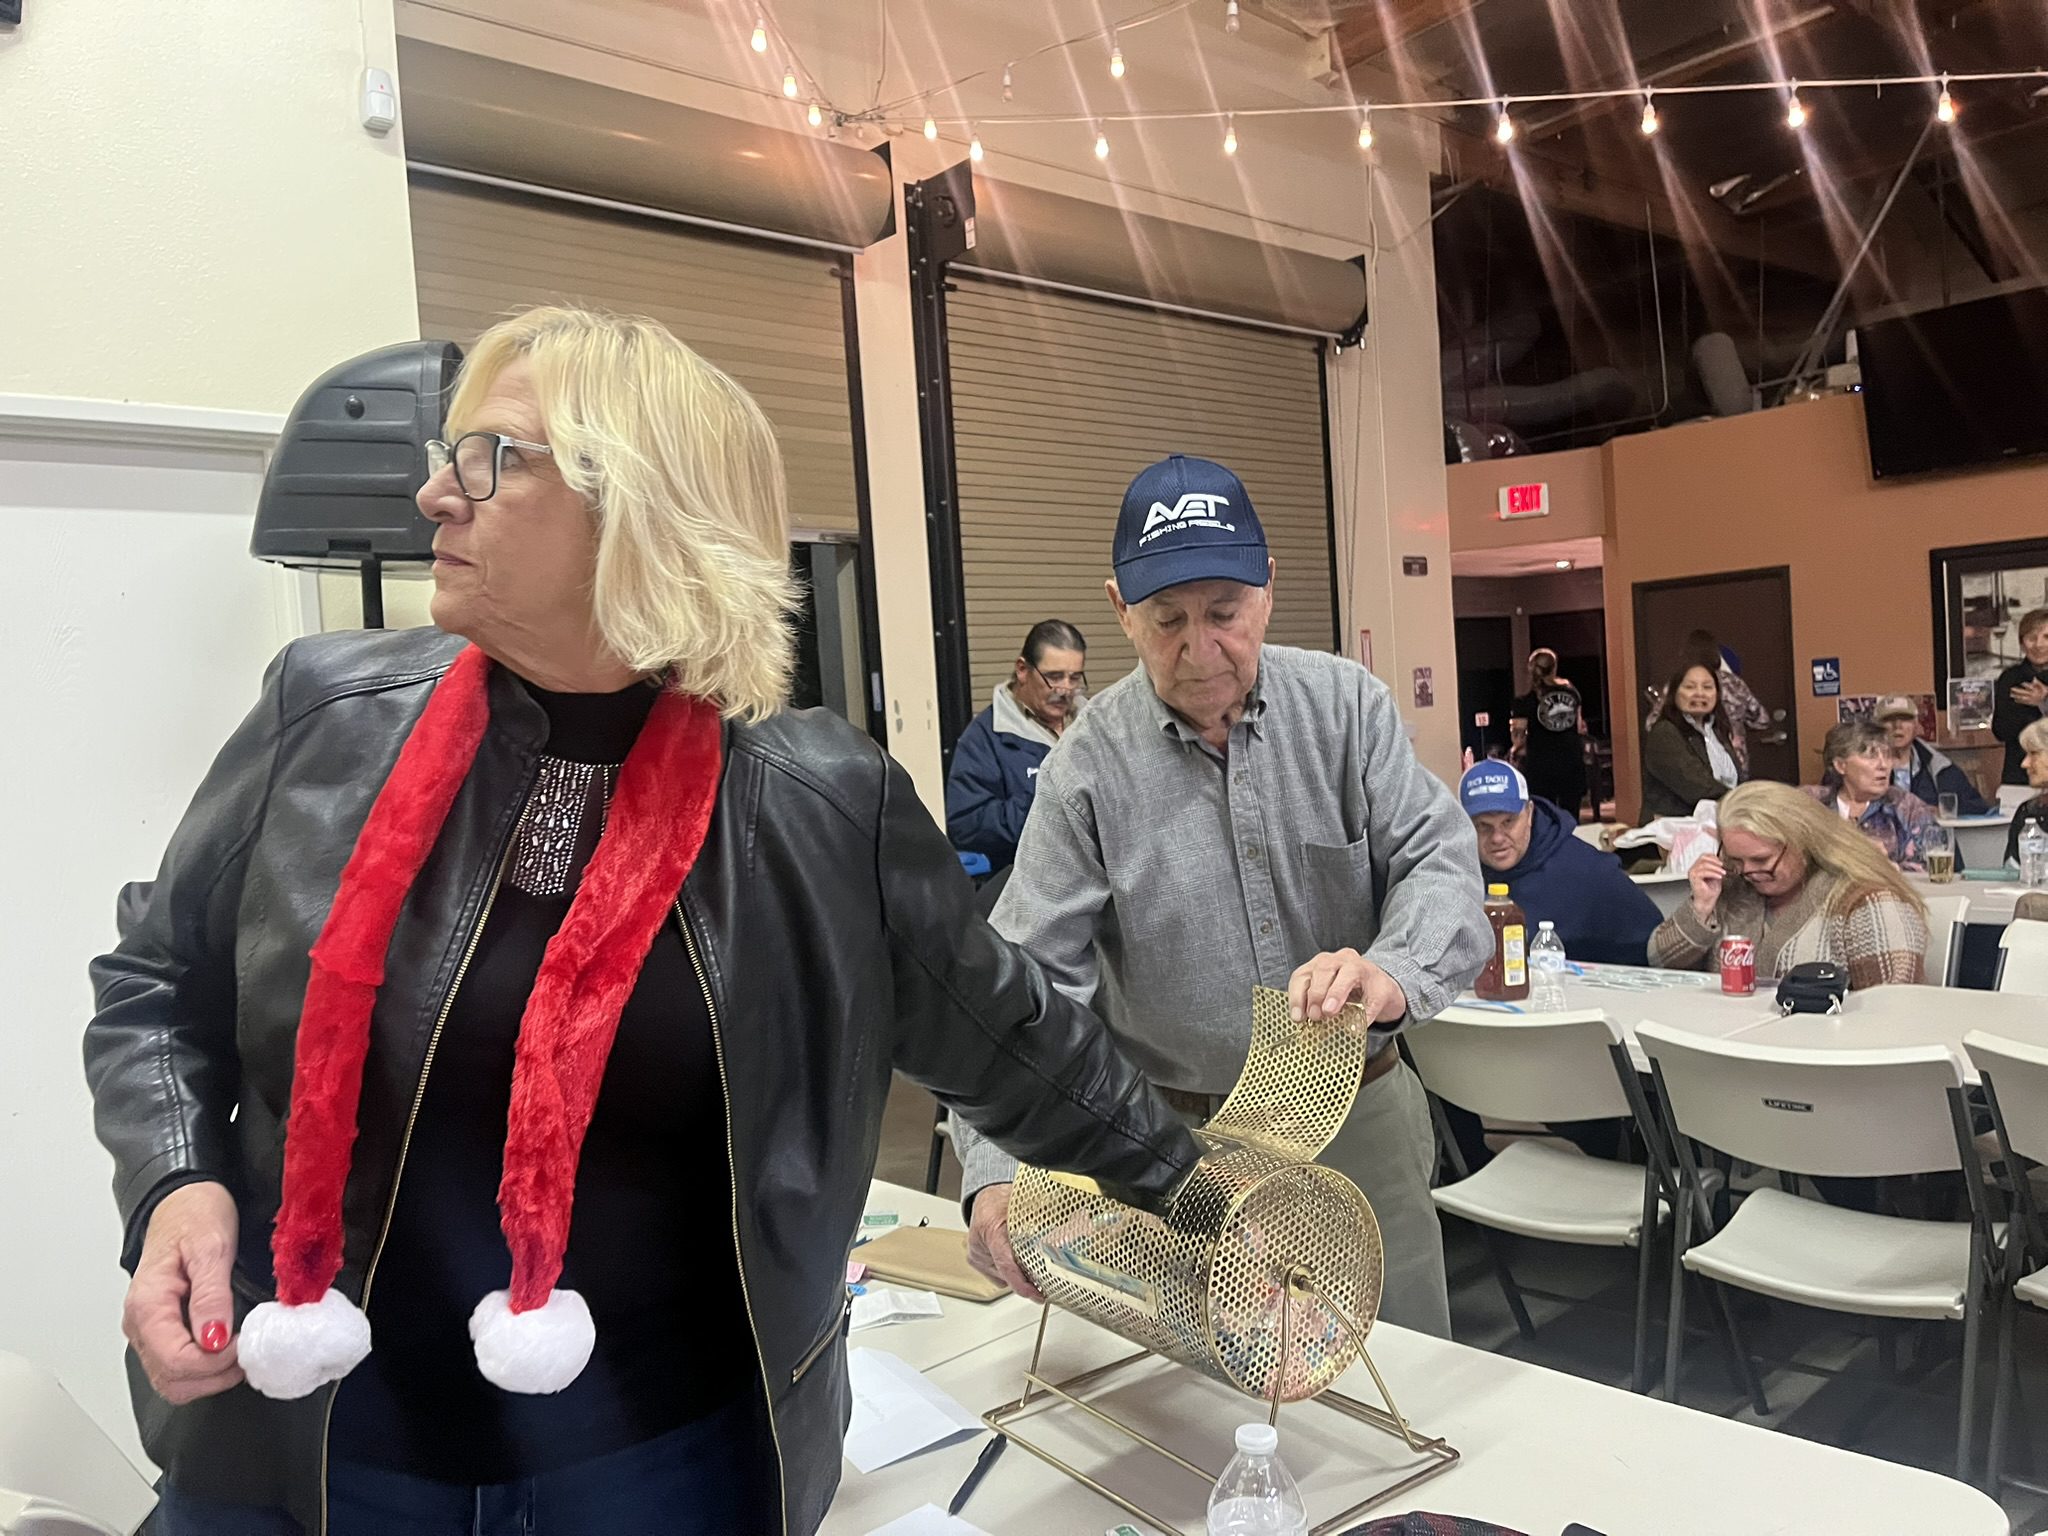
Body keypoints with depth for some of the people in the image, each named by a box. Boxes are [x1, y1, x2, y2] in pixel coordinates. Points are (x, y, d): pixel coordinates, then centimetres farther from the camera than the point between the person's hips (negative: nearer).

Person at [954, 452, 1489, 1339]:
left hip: (1362, 1121, 2)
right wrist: (995, 1174, -27)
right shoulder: (1089, 767, -10)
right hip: (1182, 1148, -1)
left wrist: (1393, 975, -35)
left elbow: (1436, 859, -12)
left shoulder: (1346, 705, -5)